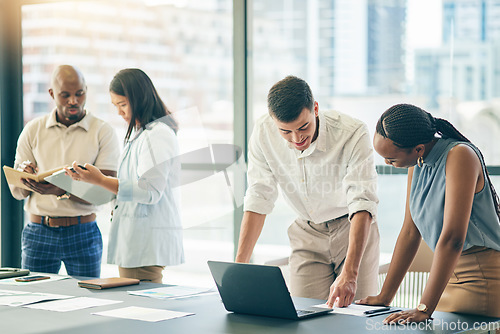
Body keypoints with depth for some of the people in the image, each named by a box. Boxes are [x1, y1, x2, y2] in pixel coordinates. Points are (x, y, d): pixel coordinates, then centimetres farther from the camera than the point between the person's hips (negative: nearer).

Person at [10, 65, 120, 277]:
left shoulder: (103, 133, -2)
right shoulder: (33, 131, 5)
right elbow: (16, 192, 5)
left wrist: (61, 191, -26)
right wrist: (23, 175, -18)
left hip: (83, 234, -1)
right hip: (38, 233, 2)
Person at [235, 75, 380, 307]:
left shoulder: (352, 134, -28)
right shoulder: (263, 133, -18)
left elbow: (362, 206, -32)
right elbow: (258, 201, -12)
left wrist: (349, 274, -43)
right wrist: (239, 265, -19)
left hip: (353, 228, -2)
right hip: (307, 233, 2)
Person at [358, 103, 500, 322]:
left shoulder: (460, 156, -20)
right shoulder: (417, 163, 4)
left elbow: (452, 238, -26)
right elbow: (410, 232, 10)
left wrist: (424, 309, -28)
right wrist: (385, 296, 9)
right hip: (449, 273, 7)